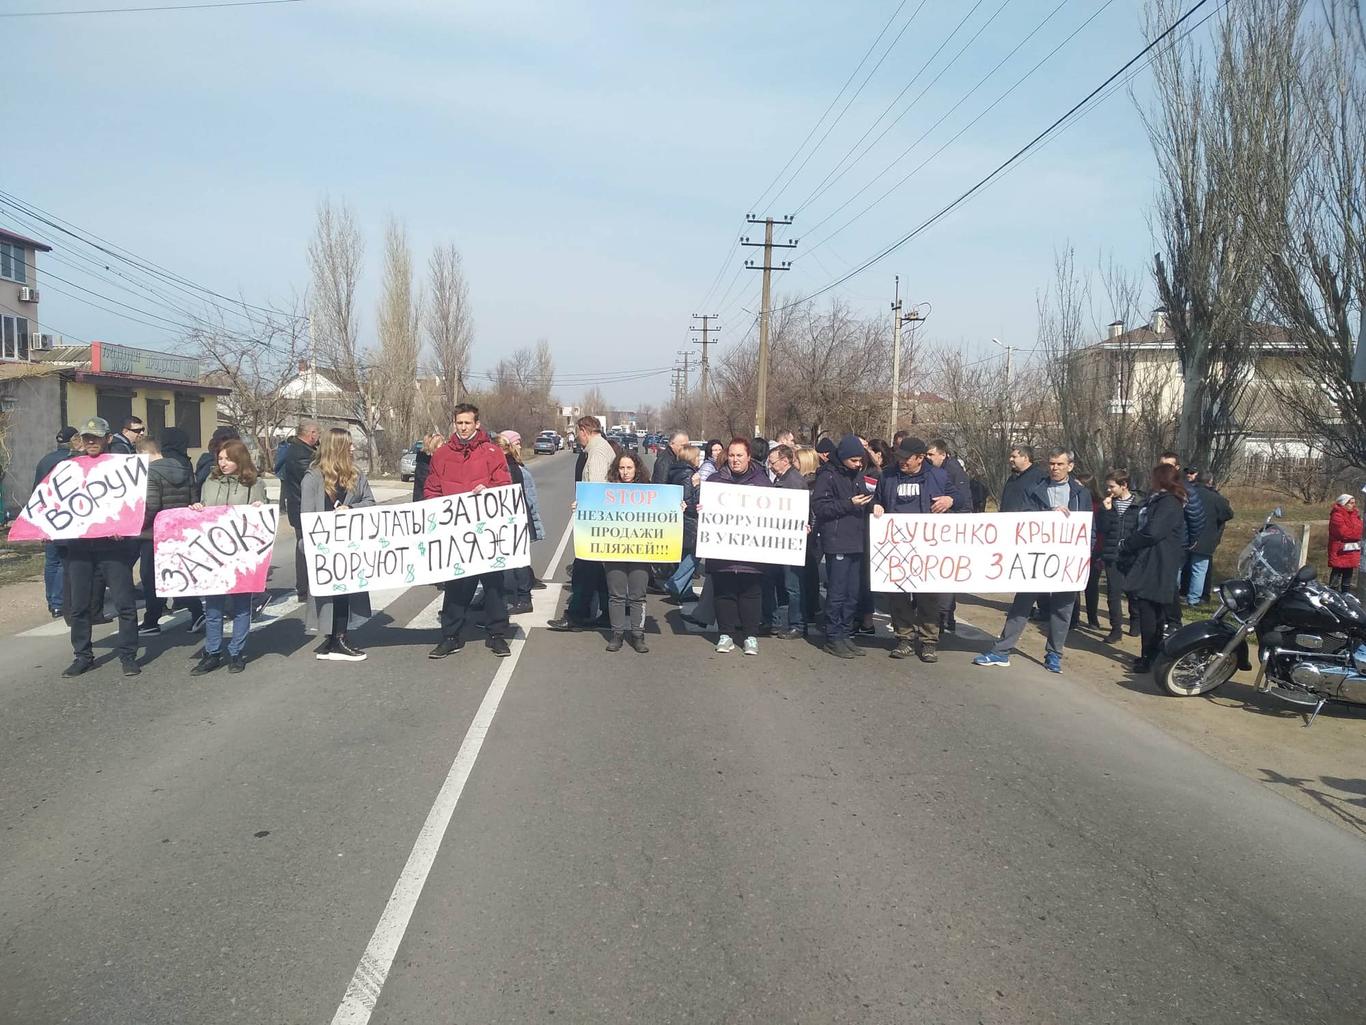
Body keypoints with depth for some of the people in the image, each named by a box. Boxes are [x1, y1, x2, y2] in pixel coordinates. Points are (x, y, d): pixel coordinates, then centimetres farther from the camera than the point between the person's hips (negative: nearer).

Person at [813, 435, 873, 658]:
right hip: (837, 542, -7)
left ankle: (846, 635, 20)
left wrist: (872, 504, 5)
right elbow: (819, 507, -14)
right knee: (837, 593, -4)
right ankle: (833, 638, 3)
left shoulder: (857, 475, 16)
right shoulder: (828, 476, -7)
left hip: (856, 542, 8)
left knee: (852, 594, 11)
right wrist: (849, 504, -18)